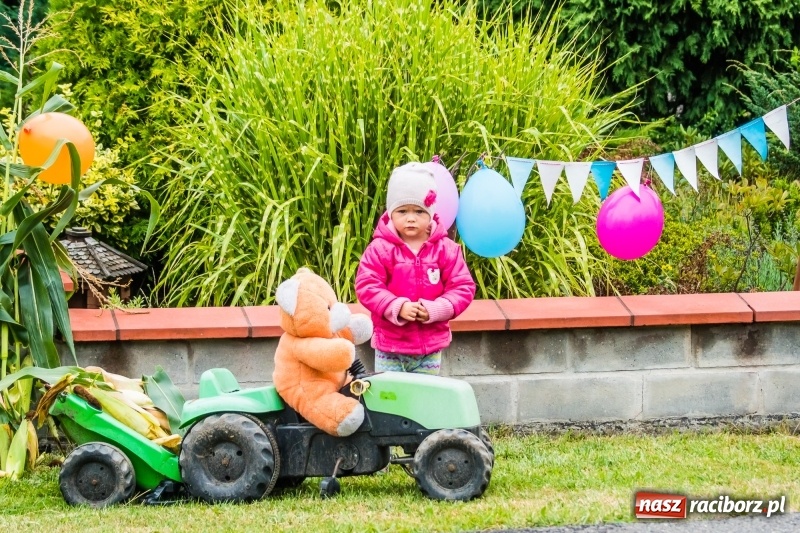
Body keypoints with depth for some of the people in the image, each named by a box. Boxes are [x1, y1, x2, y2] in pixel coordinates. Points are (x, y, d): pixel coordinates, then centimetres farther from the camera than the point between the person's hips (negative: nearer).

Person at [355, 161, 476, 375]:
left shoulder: (446, 249, -3)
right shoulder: (380, 249, -8)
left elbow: (463, 288, -4)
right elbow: (367, 287, -12)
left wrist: (435, 309, -20)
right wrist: (397, 307, -25)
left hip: (430, 347, 2)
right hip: (390, 346, -2)